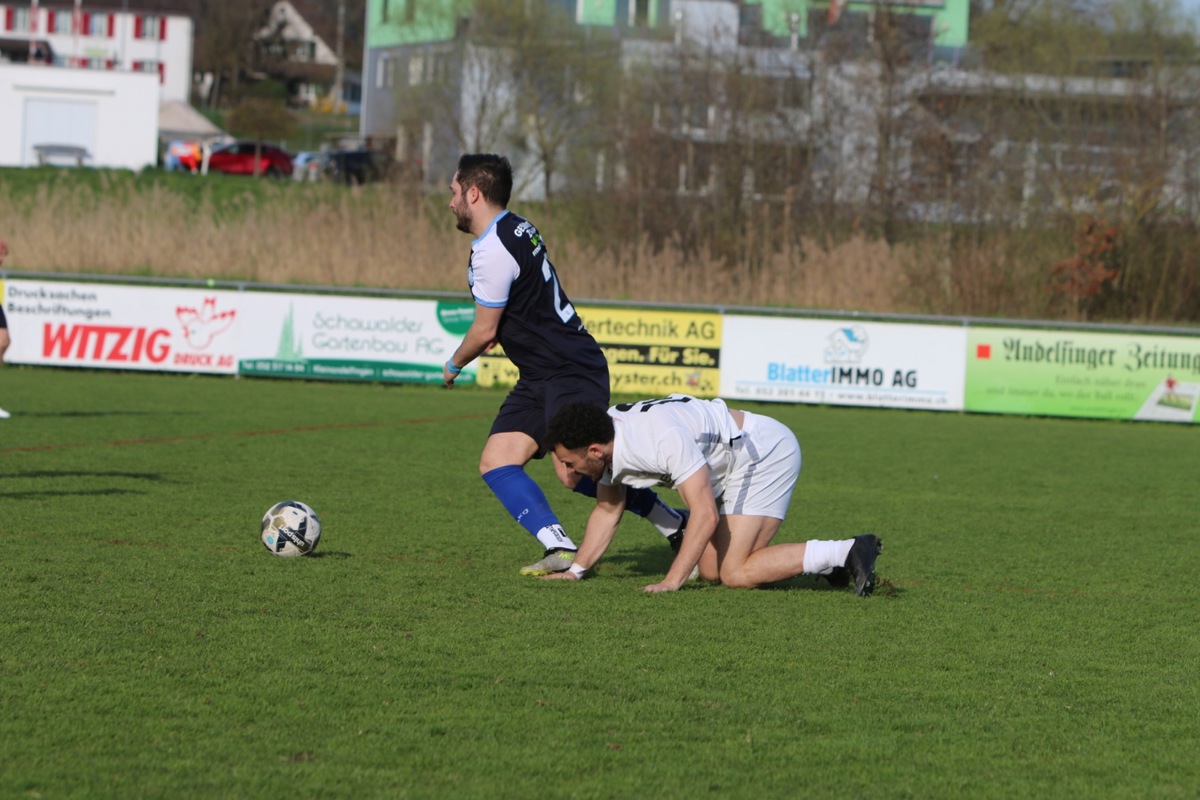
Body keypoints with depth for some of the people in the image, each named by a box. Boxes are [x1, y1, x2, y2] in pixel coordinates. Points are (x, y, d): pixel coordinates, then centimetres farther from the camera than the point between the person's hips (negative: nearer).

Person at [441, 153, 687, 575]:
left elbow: (484, 331, -11)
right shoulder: (518, 229, 12)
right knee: (496, 462, 0)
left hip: (571, 373, -11)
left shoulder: (492, 251, -18)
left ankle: (676, 524, -4)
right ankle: (559, 548, -8)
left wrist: (454, 365, 6)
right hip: (539, 378, 11)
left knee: (575, 473, -19)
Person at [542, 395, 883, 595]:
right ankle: (822, 557, 16)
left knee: (735, 574, -16)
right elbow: (608, 510, 9)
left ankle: (846, 552, -13)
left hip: (765, 452, -10)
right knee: (709, 570, 7)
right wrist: (575, 571, 1)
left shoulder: (663, 437, -32)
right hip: (731, 466, 10)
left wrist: (672, 582, -34)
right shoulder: (603, 437, -5)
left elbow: (705, 514, -33)